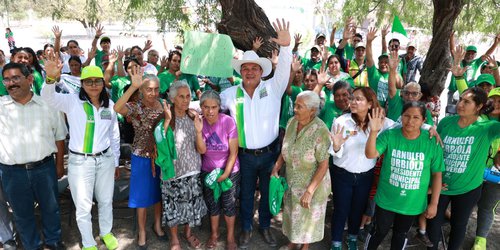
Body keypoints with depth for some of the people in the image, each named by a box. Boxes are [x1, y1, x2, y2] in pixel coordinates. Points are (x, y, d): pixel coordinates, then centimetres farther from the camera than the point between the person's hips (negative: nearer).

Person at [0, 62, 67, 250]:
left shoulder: (47, 105, -1)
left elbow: (59, 137, 6)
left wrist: (59, 164, 7)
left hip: (45, 168, 0)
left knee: (50, 208, 17)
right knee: (22, 213, 16)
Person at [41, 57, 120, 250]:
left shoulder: (109, 104, 3)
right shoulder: (72, 101, -7)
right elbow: (49, 97, -28)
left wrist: (116, 162, 15)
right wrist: (51, 78, -49)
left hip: (105, 160, 3)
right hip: (79, 162, -3)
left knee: (106, 201, 18)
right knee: (83, 206, 10)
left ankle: (106, 232, 43)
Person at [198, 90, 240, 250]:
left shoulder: (228, 121, -22)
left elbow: (233, 153, -15)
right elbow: (202, 150, -15)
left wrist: (225, 174, -14)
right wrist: (198, 130, -27)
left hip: (230, 171, -2)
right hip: (208, 172, 3)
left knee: (228, 204, 11)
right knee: (212, 204, 17)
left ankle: (231, 237, 35)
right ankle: (214, 233, 42)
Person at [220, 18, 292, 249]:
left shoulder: (272, 88, -6)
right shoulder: (232, 93, -3)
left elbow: (283, 71, -18)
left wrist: (285, 47, -32)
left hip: (269, 153, 0)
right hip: (245, 155, 0)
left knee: (268, 192, 18)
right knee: (246, 193, 17)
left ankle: (265, 226, 41)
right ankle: (246, 228, 38)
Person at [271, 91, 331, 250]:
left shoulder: (320, 131, -26)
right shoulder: (292, 122, -9)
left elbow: (323, 165, -23)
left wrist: (309, 191, -23)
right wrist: (276, 169, -3)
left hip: (312, 184, -5)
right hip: (291, 181, 5)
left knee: (308, 217, 17)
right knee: (292, 213, 24)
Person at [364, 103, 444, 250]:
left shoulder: (432, 142, -13)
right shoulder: (389, 135, -14)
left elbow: (437, 174, -5)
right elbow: (370, 154, -25)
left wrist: (434, 203, -2)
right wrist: (373, 132, -41)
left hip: (412, 203, 1)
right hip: (386, 199, -1)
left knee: (401, 235, 24)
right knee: (379, 232, 17)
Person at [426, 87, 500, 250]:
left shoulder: (487, 128, -15)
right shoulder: (446, 122, -9)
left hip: (468, 188, -1)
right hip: (440, 185, 2)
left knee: (458, 225, 20)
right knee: (433, 222, 15)